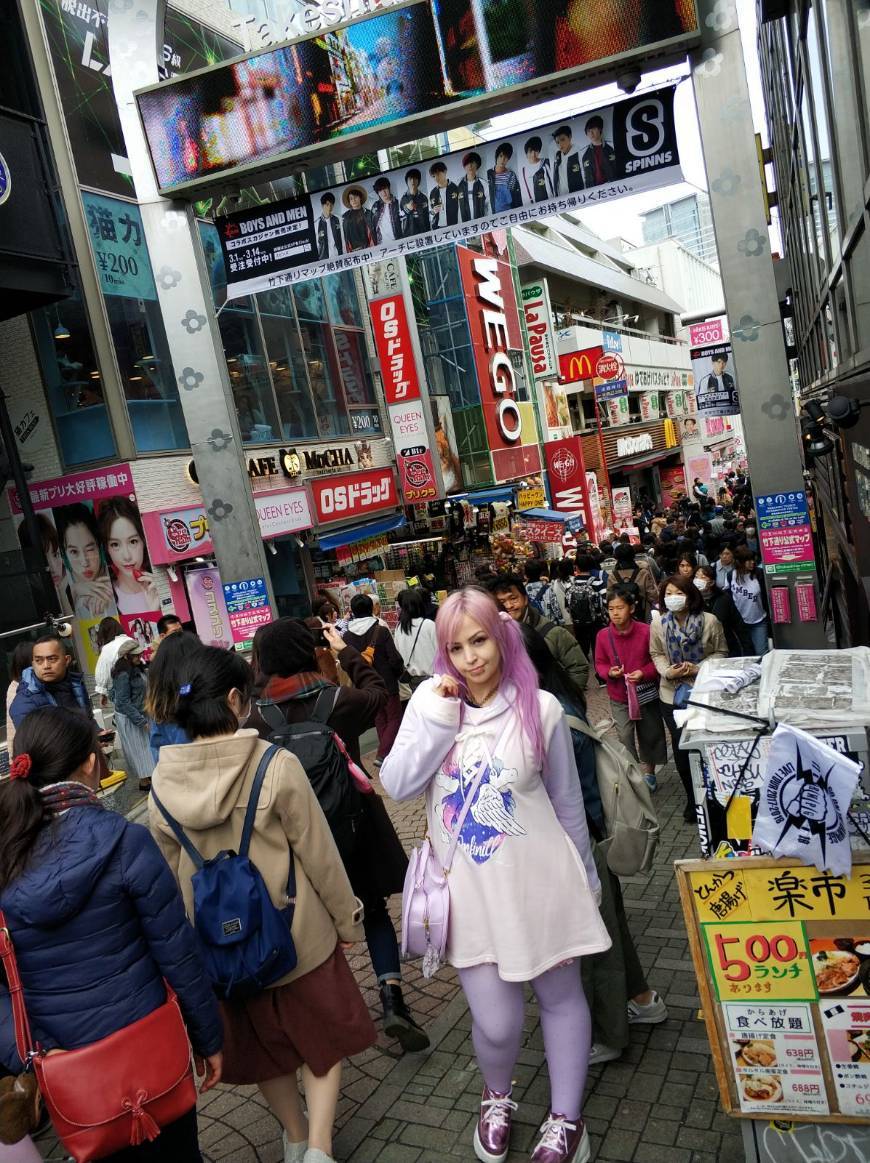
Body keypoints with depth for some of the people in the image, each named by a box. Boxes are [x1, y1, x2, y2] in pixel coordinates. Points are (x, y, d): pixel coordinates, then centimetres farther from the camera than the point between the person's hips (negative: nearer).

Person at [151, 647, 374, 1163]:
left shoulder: (163, 783, -11)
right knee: (324, 1037, 20)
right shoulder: (277, 766, -23)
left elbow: (169, 872, 1)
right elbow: (319, 854, -15)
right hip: (296, 932, -4)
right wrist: (347, 918, 0)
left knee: (264, 1044, 26)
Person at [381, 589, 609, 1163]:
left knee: (561, 997, 15)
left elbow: (568, 803, 2)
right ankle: (498, 1096, 38)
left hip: (538, 879, 0)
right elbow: (398, 786, -10)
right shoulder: (430, 699, -4)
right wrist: (439, 719, -19)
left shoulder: (540, 707, -9)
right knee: (497, 1022, 4)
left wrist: (587, 881, 11)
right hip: (470, 888, 1)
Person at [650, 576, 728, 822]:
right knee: (681, 747, 7)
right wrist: (667, 672, -15)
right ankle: (692, 799, 27)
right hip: (672, 693, 2)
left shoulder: (709, 621, -12)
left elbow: (721, 652, -3)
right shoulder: (658, 624, -6)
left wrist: (698, 668, -17)